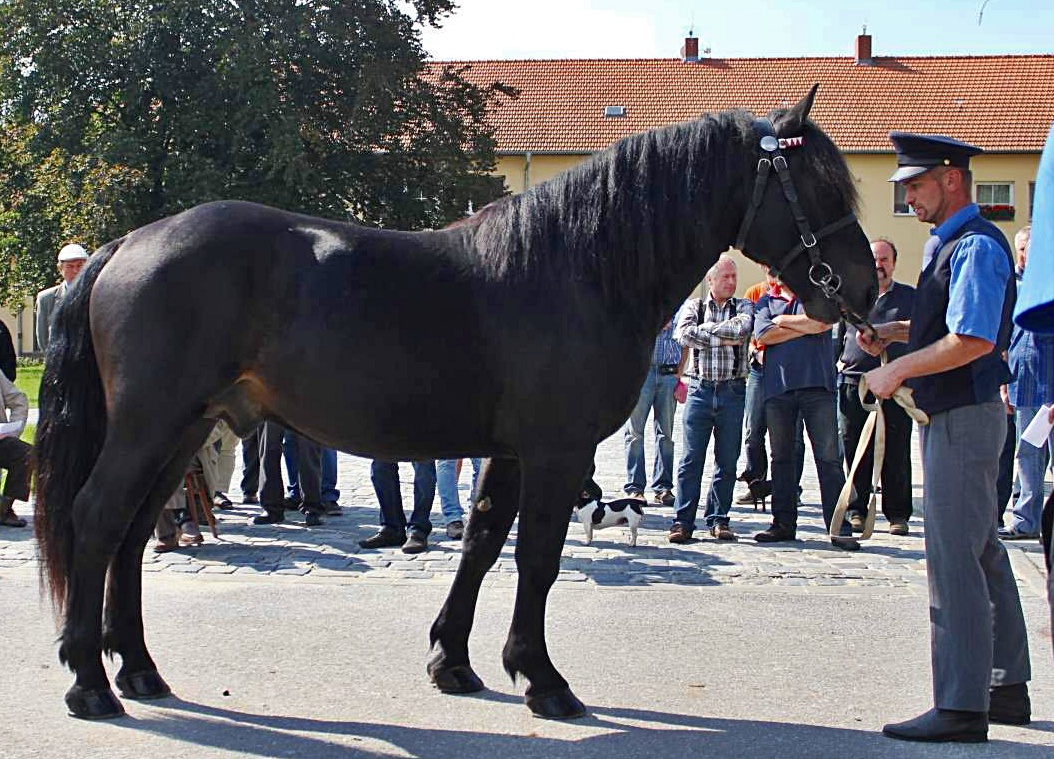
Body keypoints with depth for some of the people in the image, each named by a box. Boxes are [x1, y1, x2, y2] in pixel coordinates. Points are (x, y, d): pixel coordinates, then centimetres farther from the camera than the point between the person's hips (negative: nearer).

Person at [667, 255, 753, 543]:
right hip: (700, 388, -1)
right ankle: (683, 521, -1)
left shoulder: (744, 306, 10)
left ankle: (718, 519, 15)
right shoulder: (693, 306, 9)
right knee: (691, 459, -4)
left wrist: (704, 328, -6)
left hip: (733, 391, 1)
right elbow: (683, 334, -10)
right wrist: (723, 337, -10)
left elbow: (742, 329, -12)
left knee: (727, 460, 5)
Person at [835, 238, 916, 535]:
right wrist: (841, 364, 5)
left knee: (896, 455, 1)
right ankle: (856, 511, 12)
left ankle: (897, 514, 9)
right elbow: (836, 338, 18)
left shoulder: (910, 298, 10)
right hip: (854, 385, 1)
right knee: (855, 453, 3)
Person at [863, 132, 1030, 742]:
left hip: (963, 418, -11)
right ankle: (1007, 687, 28)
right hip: (955, 417, 11)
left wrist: (897, 370, -20)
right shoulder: (948, 244, 15)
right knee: (984, 554, 17)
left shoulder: (976, 245, -16)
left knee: (954, 561, -8)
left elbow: (973, 340, -26)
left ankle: (962, 708, -2)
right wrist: (892, 332, 10)